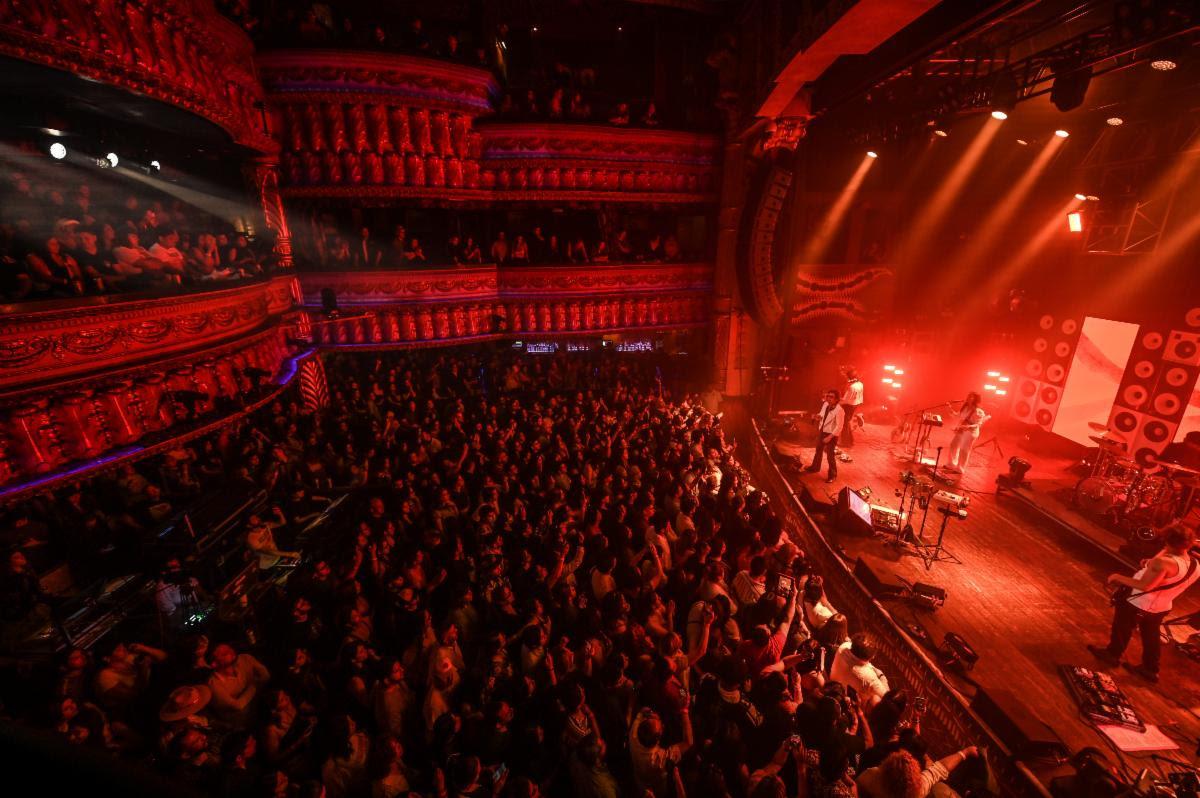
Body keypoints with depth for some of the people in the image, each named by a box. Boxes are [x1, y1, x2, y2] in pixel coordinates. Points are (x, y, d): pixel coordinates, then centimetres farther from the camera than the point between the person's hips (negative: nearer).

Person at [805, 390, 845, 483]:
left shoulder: (839, 410, -23)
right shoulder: (825, 404, -2)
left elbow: (839, 426, -23)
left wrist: (830, 437, -23)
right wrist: (819, 416, -6)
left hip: (831, 435, -8)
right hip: (821, 431, 8)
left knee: (830, 455, 3)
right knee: (818, 450, 24)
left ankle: (832, 475, 22)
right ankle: (815, 467, 46)